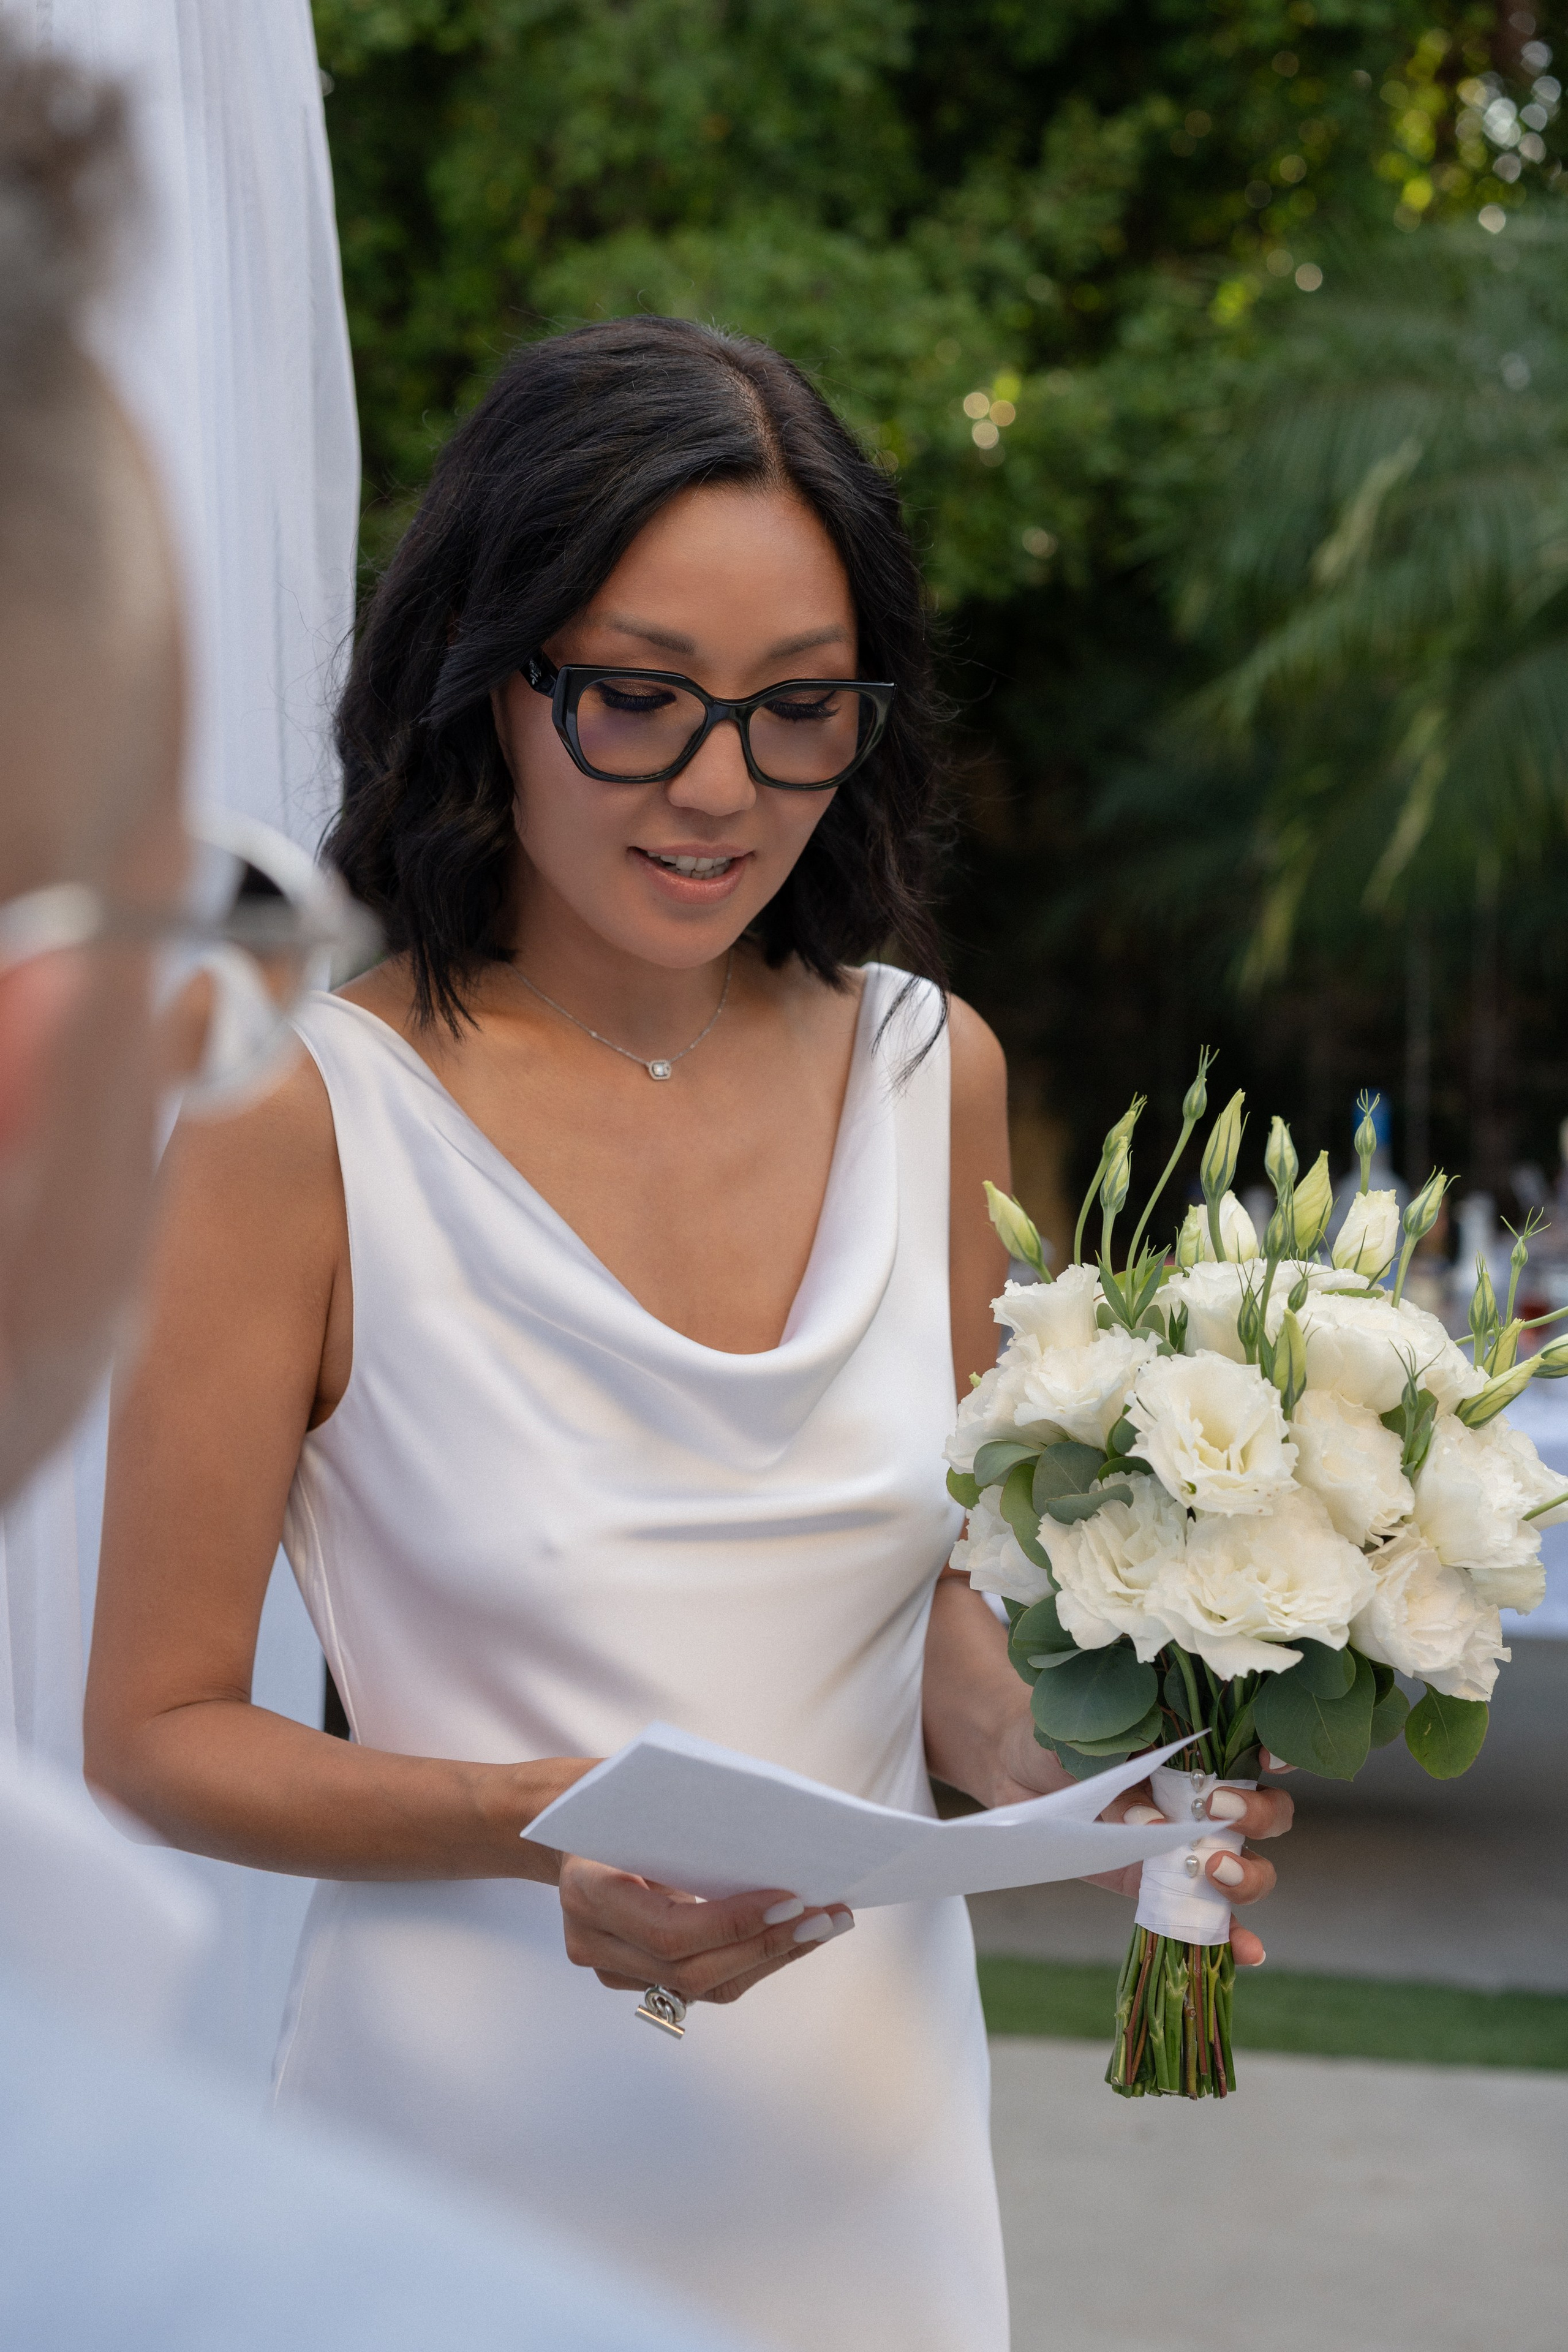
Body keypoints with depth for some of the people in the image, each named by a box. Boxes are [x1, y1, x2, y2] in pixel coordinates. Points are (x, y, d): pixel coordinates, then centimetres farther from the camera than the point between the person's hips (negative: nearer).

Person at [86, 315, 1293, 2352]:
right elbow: (159, 1733, -8)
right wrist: (535, 1827, -23)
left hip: (870, 2116, 4)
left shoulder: (929, 1073, 0)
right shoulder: (300, 1118, -14)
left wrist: (1041, 1779, -7)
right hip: (483, 2129, -4)